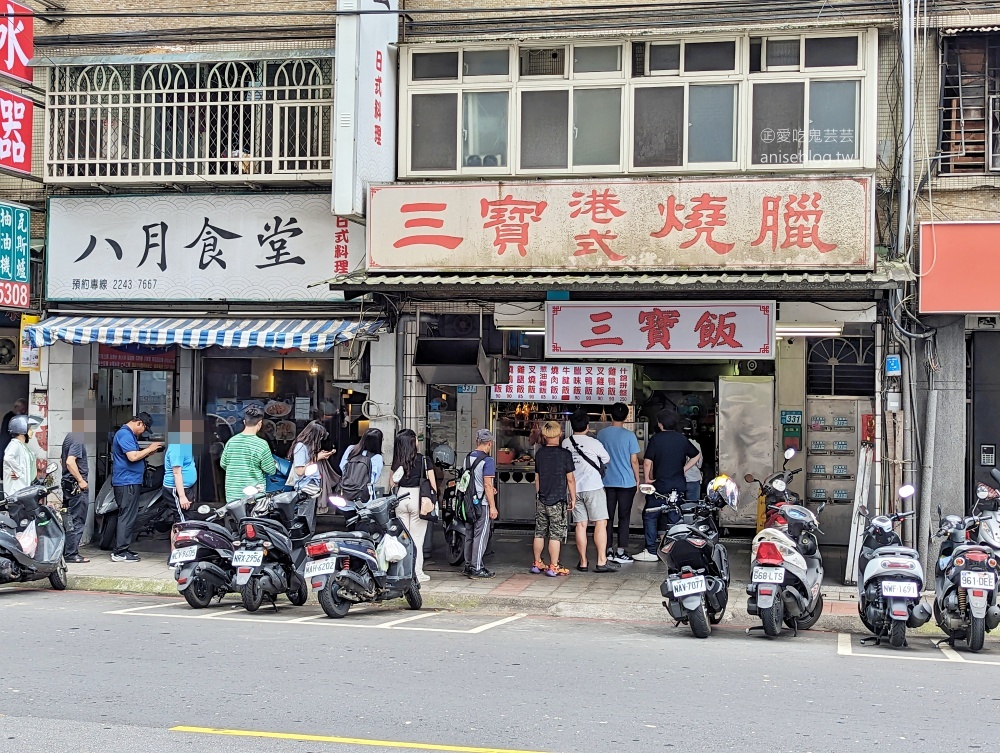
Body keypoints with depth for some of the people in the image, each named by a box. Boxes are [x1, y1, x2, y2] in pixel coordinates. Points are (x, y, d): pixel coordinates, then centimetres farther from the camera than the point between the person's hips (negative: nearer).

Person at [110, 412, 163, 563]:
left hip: (130, 482, 11)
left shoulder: (128, 434, 20)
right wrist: (150, 449, -12)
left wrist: (149, 452, 9)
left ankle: (121, 549, 17)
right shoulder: (125, 434, -13)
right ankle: (120, 553, -8)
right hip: (127, 482, -11)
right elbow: (132, 457, -23)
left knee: (126, 516, 13)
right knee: (127, 517, -9)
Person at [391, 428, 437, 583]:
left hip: (401, 496, 4)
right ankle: (417, 573, 3)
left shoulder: (397, 461, 4)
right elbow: (432, 482, -7)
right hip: (417, 496, -4)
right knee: (417, 538, 1)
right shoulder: (423, 460, -8)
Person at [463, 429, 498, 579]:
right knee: (480, 536, -3)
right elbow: (487, 484, -18)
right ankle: (477, 568, -2)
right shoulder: (487, 460, -14)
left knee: (469, 535, 13)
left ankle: (469, 565, 19)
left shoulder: (468, 458, 10)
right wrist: (493, 506, -14)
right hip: (482, 503, -8)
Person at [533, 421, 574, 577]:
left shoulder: (539, 453, 4)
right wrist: (573, 498, 2)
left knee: (539, 533, 13)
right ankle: (553, 567, -1)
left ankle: (537, 564, 22)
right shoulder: (565, 454, -11)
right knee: (555, 535, -1)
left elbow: (537, 478, 12)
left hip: (541, 500, 5)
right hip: (558, 500, -5)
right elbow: (570, 479, -8)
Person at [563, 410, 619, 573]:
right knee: (600, 523, -2)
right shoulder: (593, 443, -8)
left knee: (581, 525, 6)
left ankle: (583, 562, 8)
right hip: (593, 487, -5)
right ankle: (602, 561, -6)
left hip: (575, 488, 5)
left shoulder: (565, 443, 4)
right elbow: (607, 460, 7)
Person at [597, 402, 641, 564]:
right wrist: (637, 479, 6)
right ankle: (621, 552, 1)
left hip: (607, 482, 3)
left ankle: (608, 550, 11)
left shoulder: (601, 434, 0)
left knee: (608, 516, 9)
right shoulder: (629, 435, -9)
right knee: (624, 517, 3)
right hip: (627, 482, -3)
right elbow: (634, 460, -7)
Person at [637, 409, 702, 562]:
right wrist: (684, 469, 14)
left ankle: (651, 552, 0)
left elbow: (647, 462, -14)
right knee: (675, 519, 10)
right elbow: (696, 455, 15)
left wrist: (647, 478, -1)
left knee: (650, 516, 4)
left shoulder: (656, 439, -9)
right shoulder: (682, 439, 5)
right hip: (679, 485, 5)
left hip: (660, 485, -5)